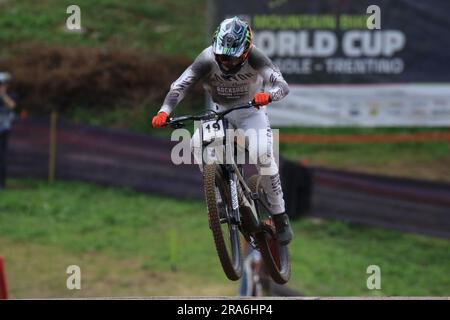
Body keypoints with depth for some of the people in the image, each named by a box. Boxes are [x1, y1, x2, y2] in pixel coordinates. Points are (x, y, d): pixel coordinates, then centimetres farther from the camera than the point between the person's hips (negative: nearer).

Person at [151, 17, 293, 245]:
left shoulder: (255, 58, -28)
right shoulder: (208, 59, -25)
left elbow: (282, 85, -34)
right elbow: (180, 86, -29)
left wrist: (268, 95, -58)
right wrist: (164, 112, -45)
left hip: (251, 111, -2)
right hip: (220, 112, 2)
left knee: (264, 155, -24)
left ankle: (280, 218, -10)